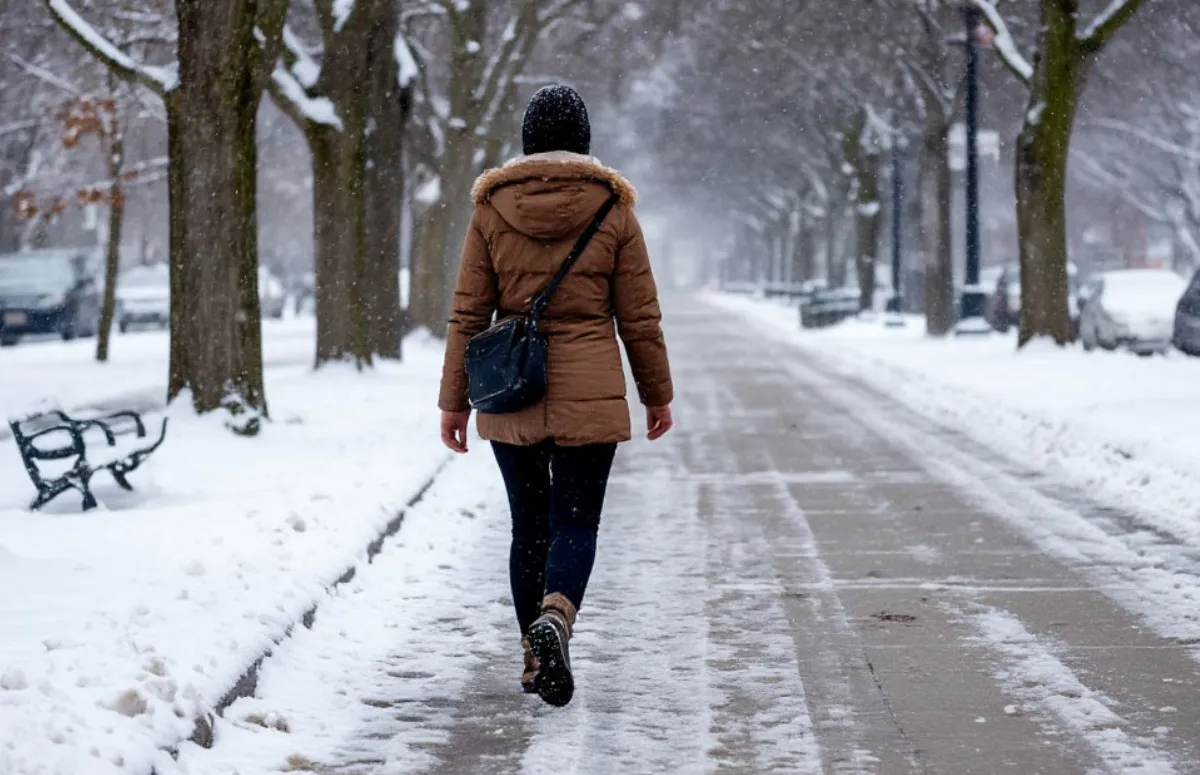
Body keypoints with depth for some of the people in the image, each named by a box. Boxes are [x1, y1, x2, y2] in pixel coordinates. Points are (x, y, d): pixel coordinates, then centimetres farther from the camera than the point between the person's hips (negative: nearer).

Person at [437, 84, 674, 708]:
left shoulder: (491, 207, 0)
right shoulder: (612, 210, -2)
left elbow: (468, 313, 1)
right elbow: (639, 315, 2)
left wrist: (455, 401, 6)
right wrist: (657, 393, 12)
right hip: (589, 397, -2)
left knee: (529, 526, 14)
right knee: (576, 524, 1)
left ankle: (535, 660, 17)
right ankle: (555, 616, -27)